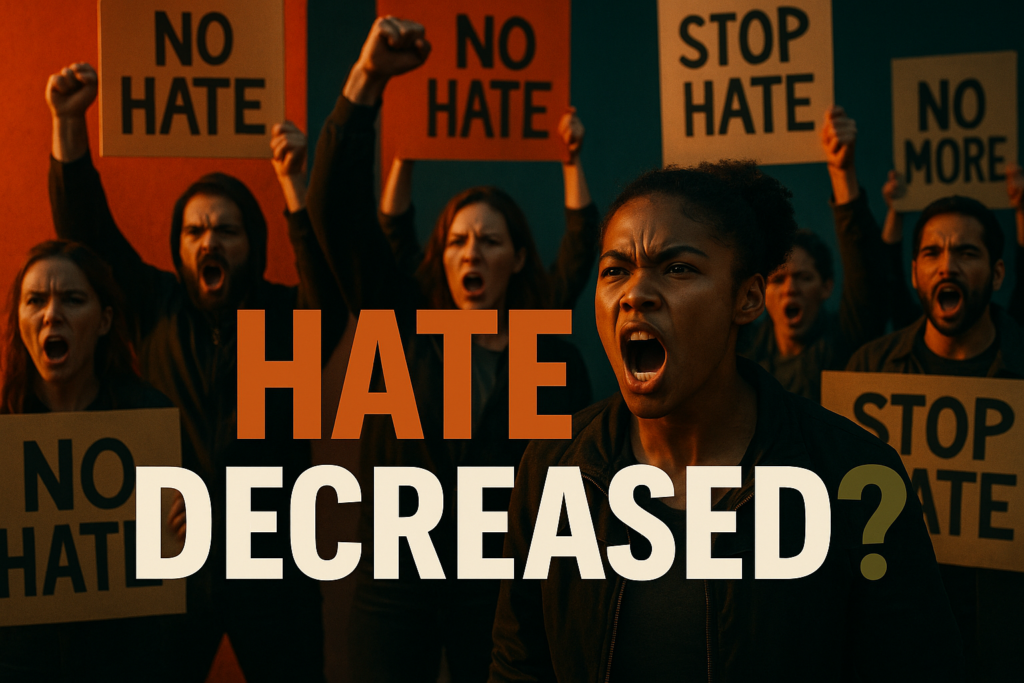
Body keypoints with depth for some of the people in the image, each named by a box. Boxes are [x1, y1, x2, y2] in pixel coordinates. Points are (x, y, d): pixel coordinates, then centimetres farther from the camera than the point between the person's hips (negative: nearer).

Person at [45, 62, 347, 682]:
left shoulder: (289, 318, 0)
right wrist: (69, 122, -10)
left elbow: (329, 273, -21)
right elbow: (87, 231, 1)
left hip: (273, 569, -1)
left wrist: (295, 181, -34)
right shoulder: (158, 309, 5)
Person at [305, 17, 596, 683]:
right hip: (396, 587, 1)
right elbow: (339, 211, -10)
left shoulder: (554, 360, 1)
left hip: (502, 588, 0)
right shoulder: (401, 324, 0)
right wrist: (369, 78, -20)